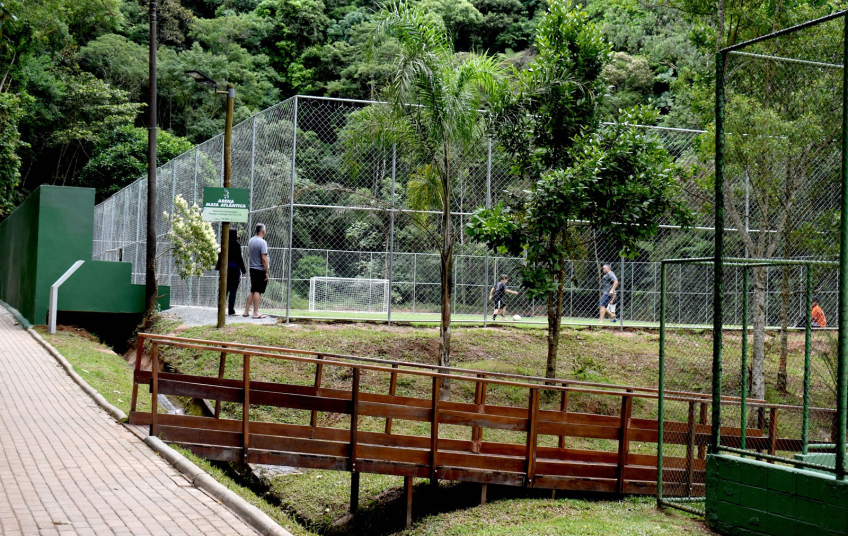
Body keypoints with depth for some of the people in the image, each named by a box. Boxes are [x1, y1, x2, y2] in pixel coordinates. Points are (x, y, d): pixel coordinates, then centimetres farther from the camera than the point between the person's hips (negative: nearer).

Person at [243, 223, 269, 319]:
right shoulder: (262, 242, -15)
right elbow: (264, 258, -19)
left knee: (253, 291, 15)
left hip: (252, 269, 8)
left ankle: (246, 311, 16)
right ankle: (256, 313, -3)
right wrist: (267, 272, -15)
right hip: (260, 270, -8)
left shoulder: (250, 241, 9)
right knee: (258, 291, -4)